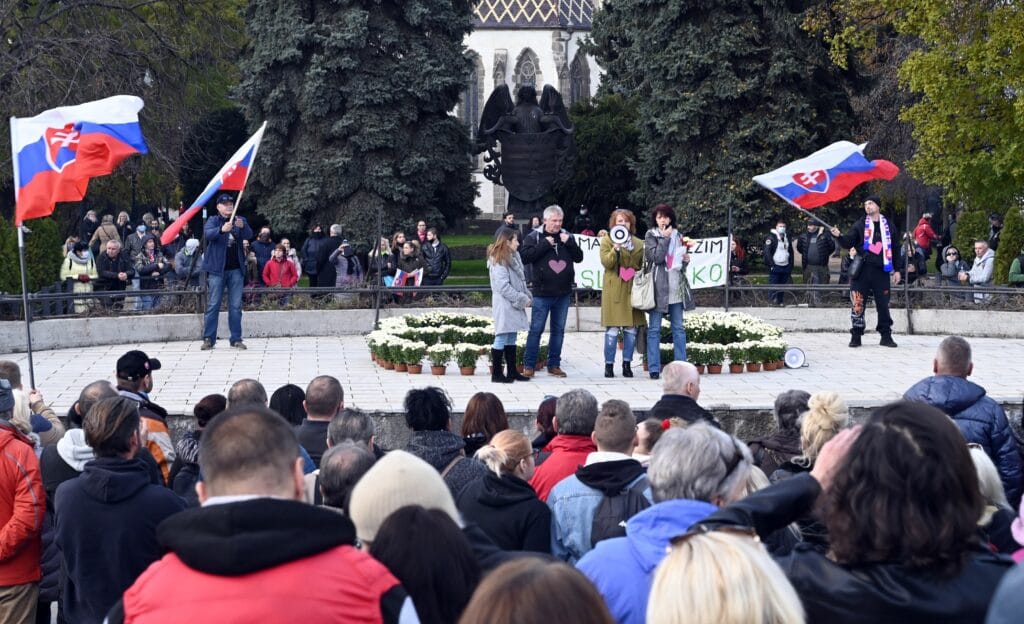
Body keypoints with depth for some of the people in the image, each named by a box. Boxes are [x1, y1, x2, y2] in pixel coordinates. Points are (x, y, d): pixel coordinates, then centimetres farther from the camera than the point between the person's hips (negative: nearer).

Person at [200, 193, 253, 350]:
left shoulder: (240, 221, 10)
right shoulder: (213, 220, 2)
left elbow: (249, 235, -6)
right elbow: (208, 233, -18)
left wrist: (242, 226, -29)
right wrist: (222, 229, -38)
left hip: (236, 269, 3)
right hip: (217, 269, -3)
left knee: (236, 306, 4)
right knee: (213, 305, -2)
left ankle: (236, 339, 8)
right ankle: (208, 339, 0)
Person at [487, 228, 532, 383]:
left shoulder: (513, 258, 14)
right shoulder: (499, 261, -14)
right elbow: (504, 286, -19)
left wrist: (528, 297, 4)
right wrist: (523, 299, -15)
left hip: (514, 305, 9)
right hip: (504, 305, -9)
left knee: (511, 338, 13)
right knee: (501, 338, -4)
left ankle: (512, 372, 19)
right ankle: (496, 374, 1)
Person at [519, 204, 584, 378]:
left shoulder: (566, 237, 11)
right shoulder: (534, 237, -1)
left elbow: (579, 257, 7)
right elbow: (524, 257, -13)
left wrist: (569, 243, -8)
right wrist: (545, 245, -15)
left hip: (563, 293, 4)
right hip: (542, 292, -4)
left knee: (559, 329, 10)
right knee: (536, 329, -3)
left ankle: (554, 365, 18)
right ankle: (528, 365, 3)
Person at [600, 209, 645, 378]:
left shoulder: (638, 243, 16)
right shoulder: (607, 241, 7)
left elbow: (642, 265, 18)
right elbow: (606, 262, -6)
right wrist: (616, 249, -21)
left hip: (632, 289, 3)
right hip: (614, 290, -3)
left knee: (631, 329, 2)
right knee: (612, 329, -6)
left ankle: (627, 364, 10)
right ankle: (609, 364, 0)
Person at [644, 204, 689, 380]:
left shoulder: (677, 236, 14)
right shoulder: (651, 236, 2)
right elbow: (655, 257, -13)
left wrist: (686, 260, 3)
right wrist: (665, 238, -11)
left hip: (675, 287, 4)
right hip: (658, 287, -4)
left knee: (679, 328, 6)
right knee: (654, 329, -1)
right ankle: (654, 368, 1)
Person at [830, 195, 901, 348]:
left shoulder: (889, 225, 10)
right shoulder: (859, 225, 8)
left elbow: (896, 248, 12)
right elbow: (848, 242, -1)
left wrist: (897, 270, 8)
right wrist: (839, 236, -22)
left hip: (881, 271, 1)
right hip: (861, 271, -1)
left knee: (883, 304, 2)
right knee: (857, 304, -3)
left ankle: (886, 336, 11)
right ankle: (856, 336, 5)